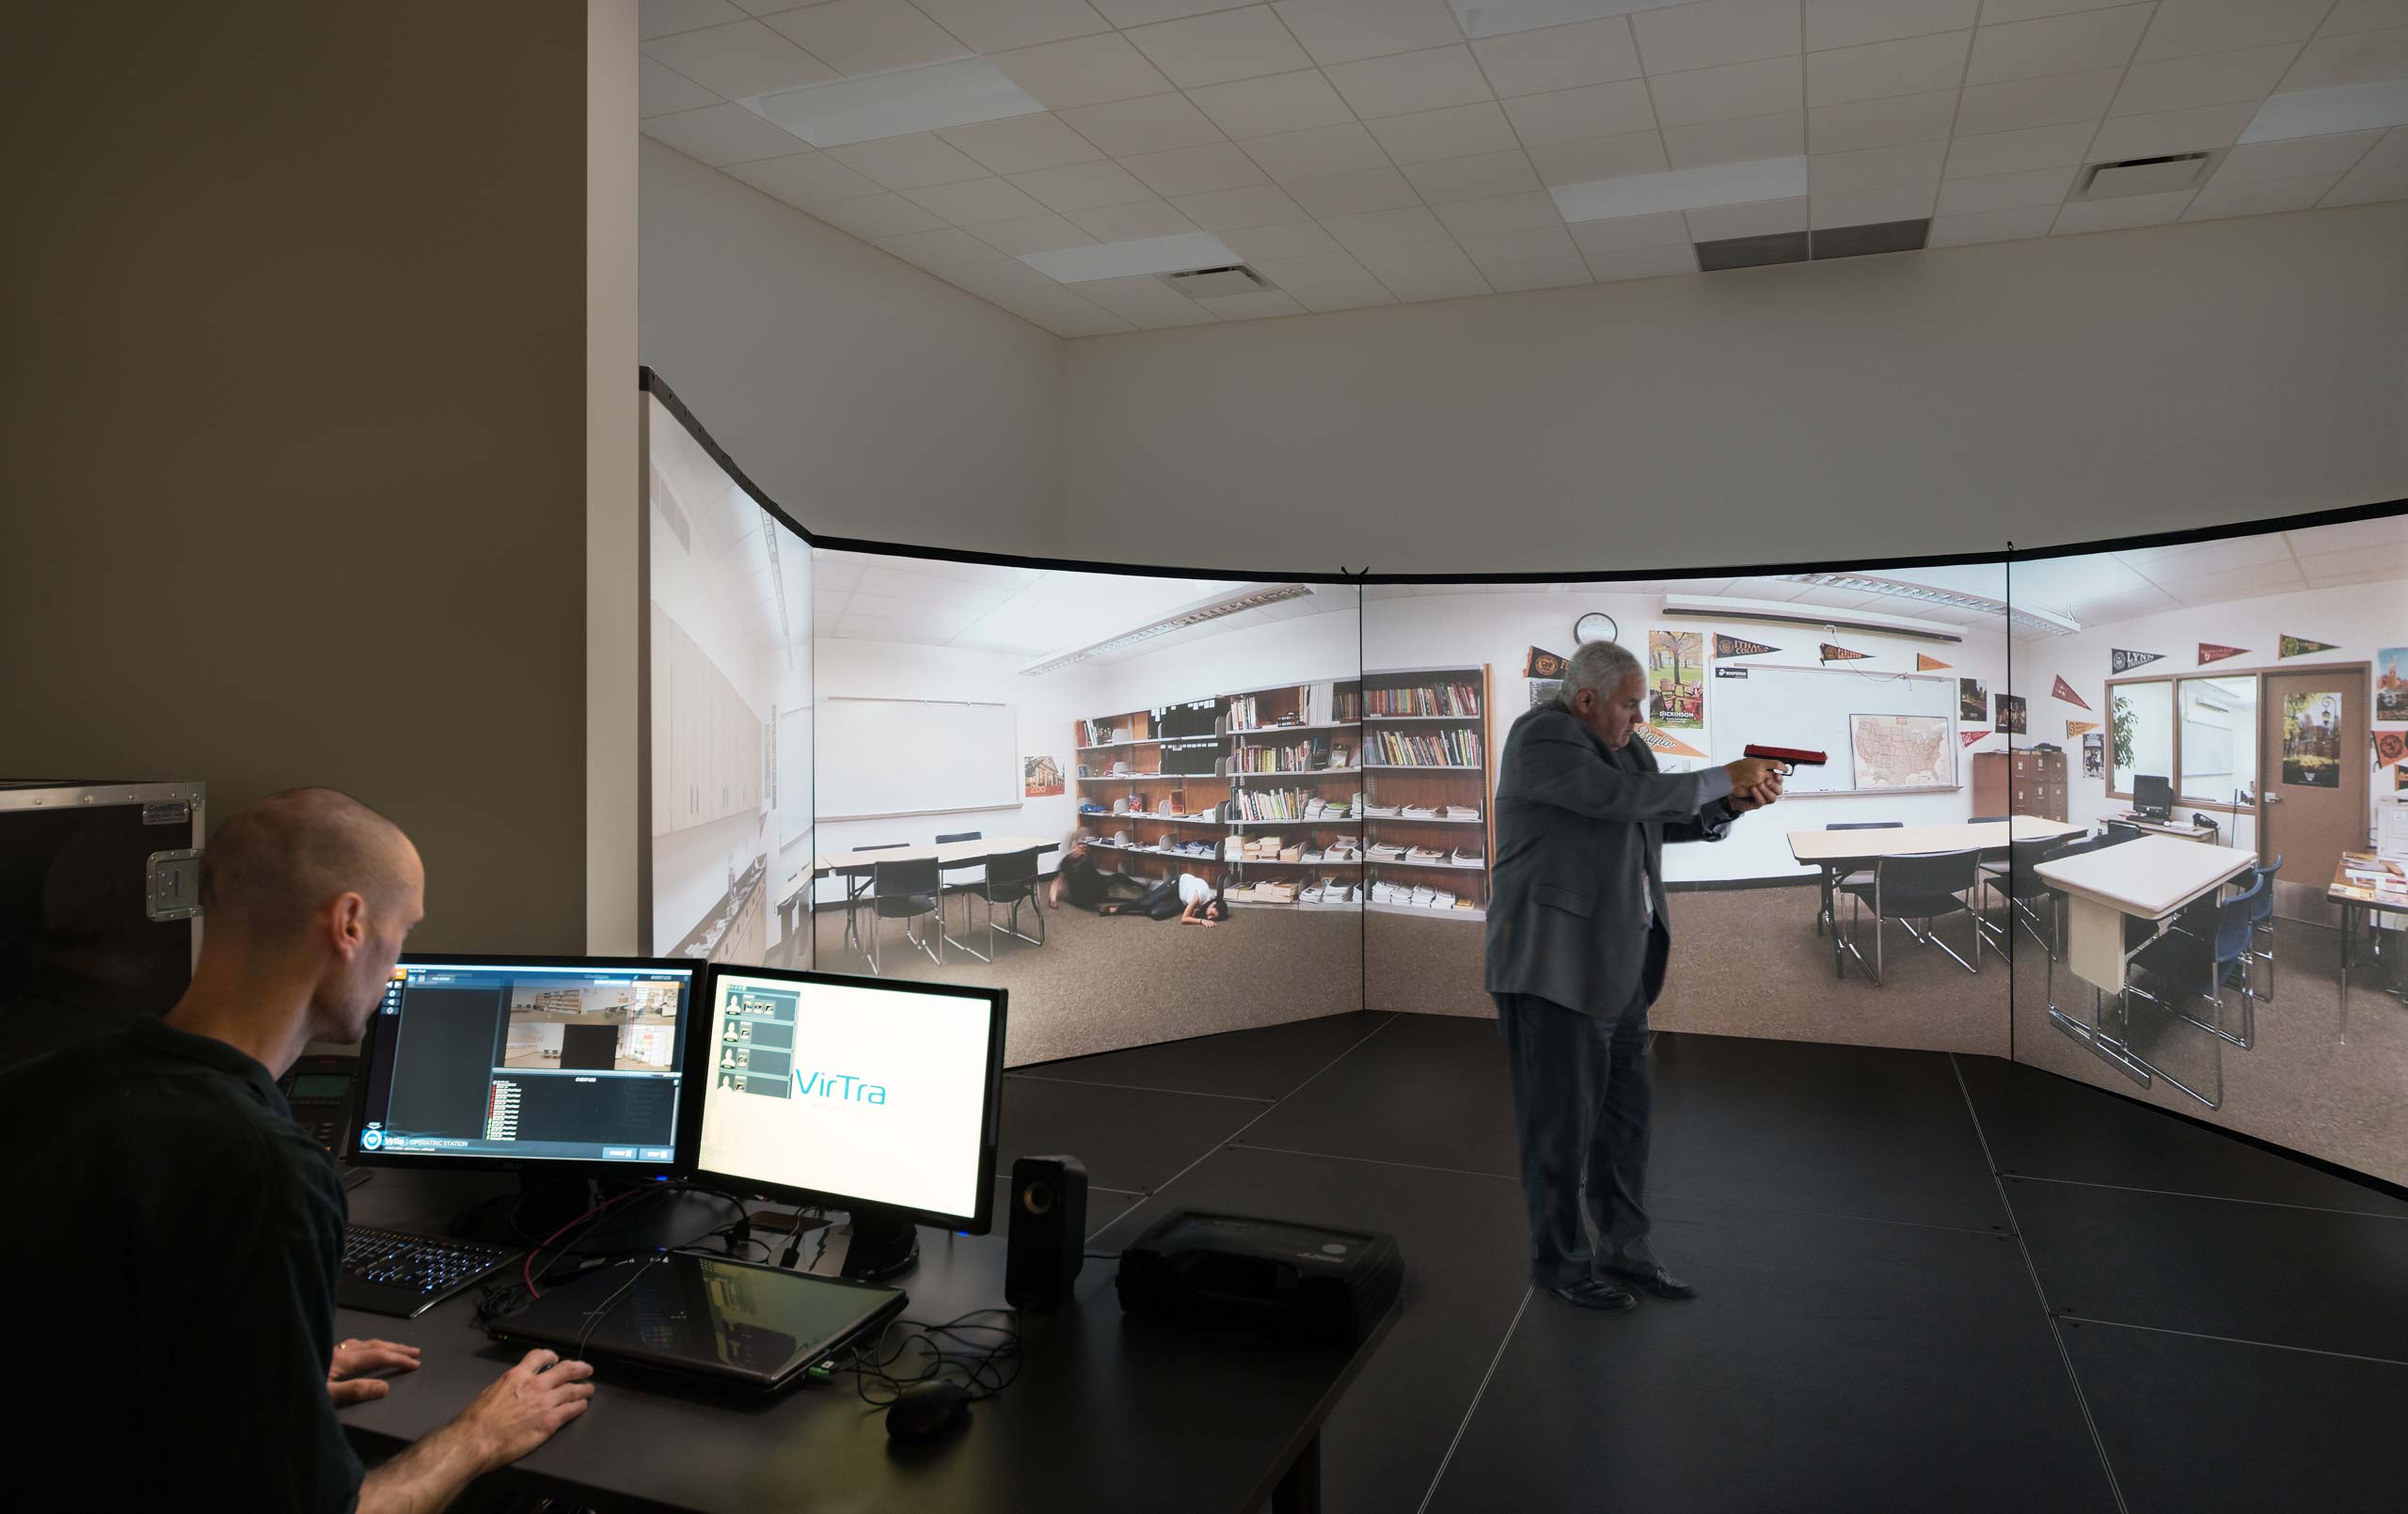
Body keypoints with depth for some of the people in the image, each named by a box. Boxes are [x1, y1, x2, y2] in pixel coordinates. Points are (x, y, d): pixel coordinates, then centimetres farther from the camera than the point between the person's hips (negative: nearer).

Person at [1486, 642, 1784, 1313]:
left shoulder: (1624, 745, 15)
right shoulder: (1540, 738, -13)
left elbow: (1665, 821, 21)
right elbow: (1625, 798, -24)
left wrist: (1734, 804, 4)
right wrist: (1721, 777, -15)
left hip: (1618, 965, 9)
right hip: (1555, 963, -9)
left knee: (1625, 1112, 15)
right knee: (1561, 1119, 2)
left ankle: (1625, 1250, 28)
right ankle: (1559, 1260, 18)